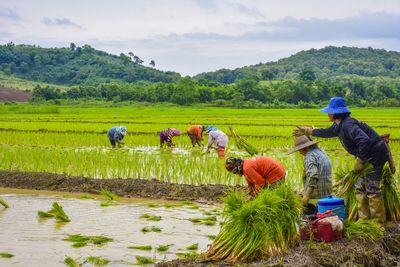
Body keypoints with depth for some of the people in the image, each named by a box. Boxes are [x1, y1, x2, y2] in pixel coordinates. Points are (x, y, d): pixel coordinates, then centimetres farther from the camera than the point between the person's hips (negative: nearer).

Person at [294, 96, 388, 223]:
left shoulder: (348, 125, -25)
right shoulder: (339, 126, 9)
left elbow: (364, 140, -36)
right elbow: (327, 133, 30)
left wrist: (359, 161, -27)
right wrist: (307, 131, 34)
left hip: (375, 154, -11)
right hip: (368, 156, 11)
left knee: (372, 189, -9)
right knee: (360, 187, 14)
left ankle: (379, 221, -2)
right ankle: (364, 218, 19)